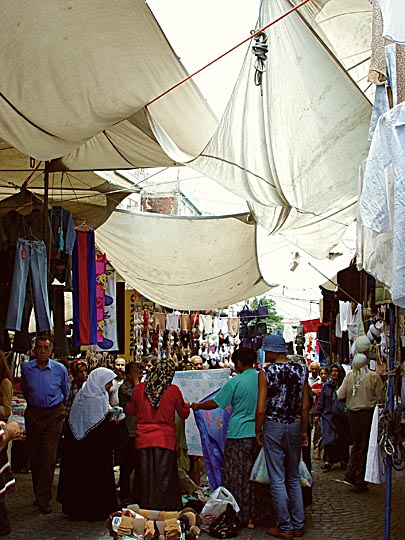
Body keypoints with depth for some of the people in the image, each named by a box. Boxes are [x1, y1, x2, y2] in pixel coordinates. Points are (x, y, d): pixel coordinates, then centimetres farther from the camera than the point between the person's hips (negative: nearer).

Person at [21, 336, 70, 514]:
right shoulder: (26, 368, 1)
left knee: (49, 456, -8)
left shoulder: (60, 369, -3)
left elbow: (66, 393, 14)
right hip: (33, 415, 2)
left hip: (54, 414, -2)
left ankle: (44, 499, -5)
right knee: (34, 456, 6)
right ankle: (39, 494, 21)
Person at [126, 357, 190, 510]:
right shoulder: (173, 390, -6)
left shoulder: (139, 388, -1)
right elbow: (184, 414, 7)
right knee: (164, 478, 5)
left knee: (145, 476, 9)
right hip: (165, 439, -2)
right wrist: (187, 405, 28)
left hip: (143, 440, 2)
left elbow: (130, 411, 13)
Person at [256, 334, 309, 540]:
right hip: (295, 425, 5)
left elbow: (261, 409, -13)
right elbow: (305, 405, 3)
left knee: (277, 480, 4)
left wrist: (258, 431, 0)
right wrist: (304, 430, 13)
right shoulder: (301, 370, 0)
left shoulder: (266, 372, -12)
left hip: (274, 426, -5)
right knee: (294, 477, 16)